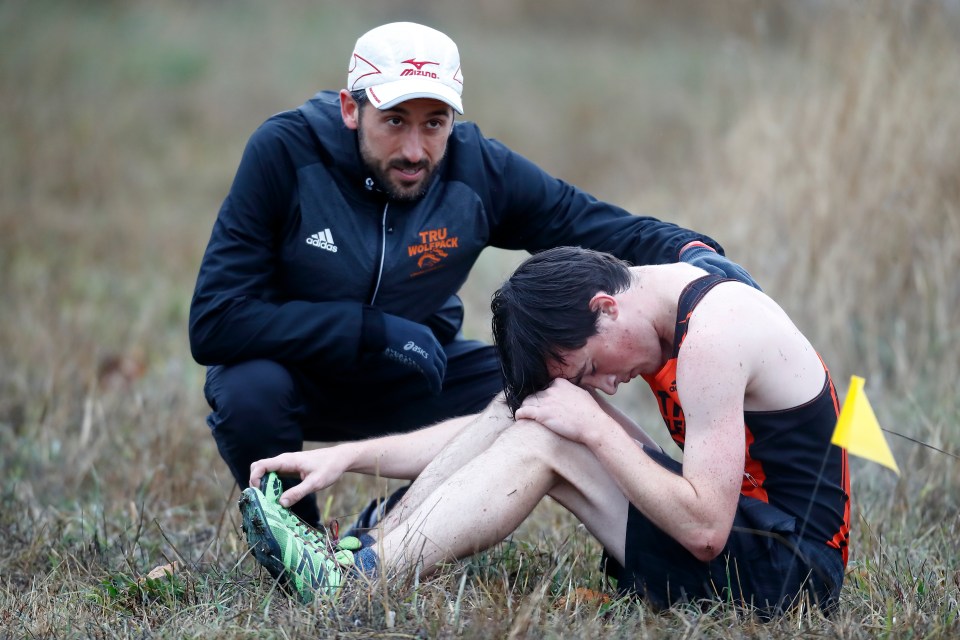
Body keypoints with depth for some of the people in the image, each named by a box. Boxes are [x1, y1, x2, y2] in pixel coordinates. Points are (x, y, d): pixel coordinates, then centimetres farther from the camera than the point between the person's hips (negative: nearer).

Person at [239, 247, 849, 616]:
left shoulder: (711, 332, -21)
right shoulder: (645, 307, 7)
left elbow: (705, 530, -26)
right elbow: (502, 424, 11)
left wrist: (595, 428, -19)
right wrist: (350, 456, 4)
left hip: (790, 568, -9)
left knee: (542, 441, -16)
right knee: (528, 406, 4)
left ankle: (359, 576, -13)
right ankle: (370, 546, 0)